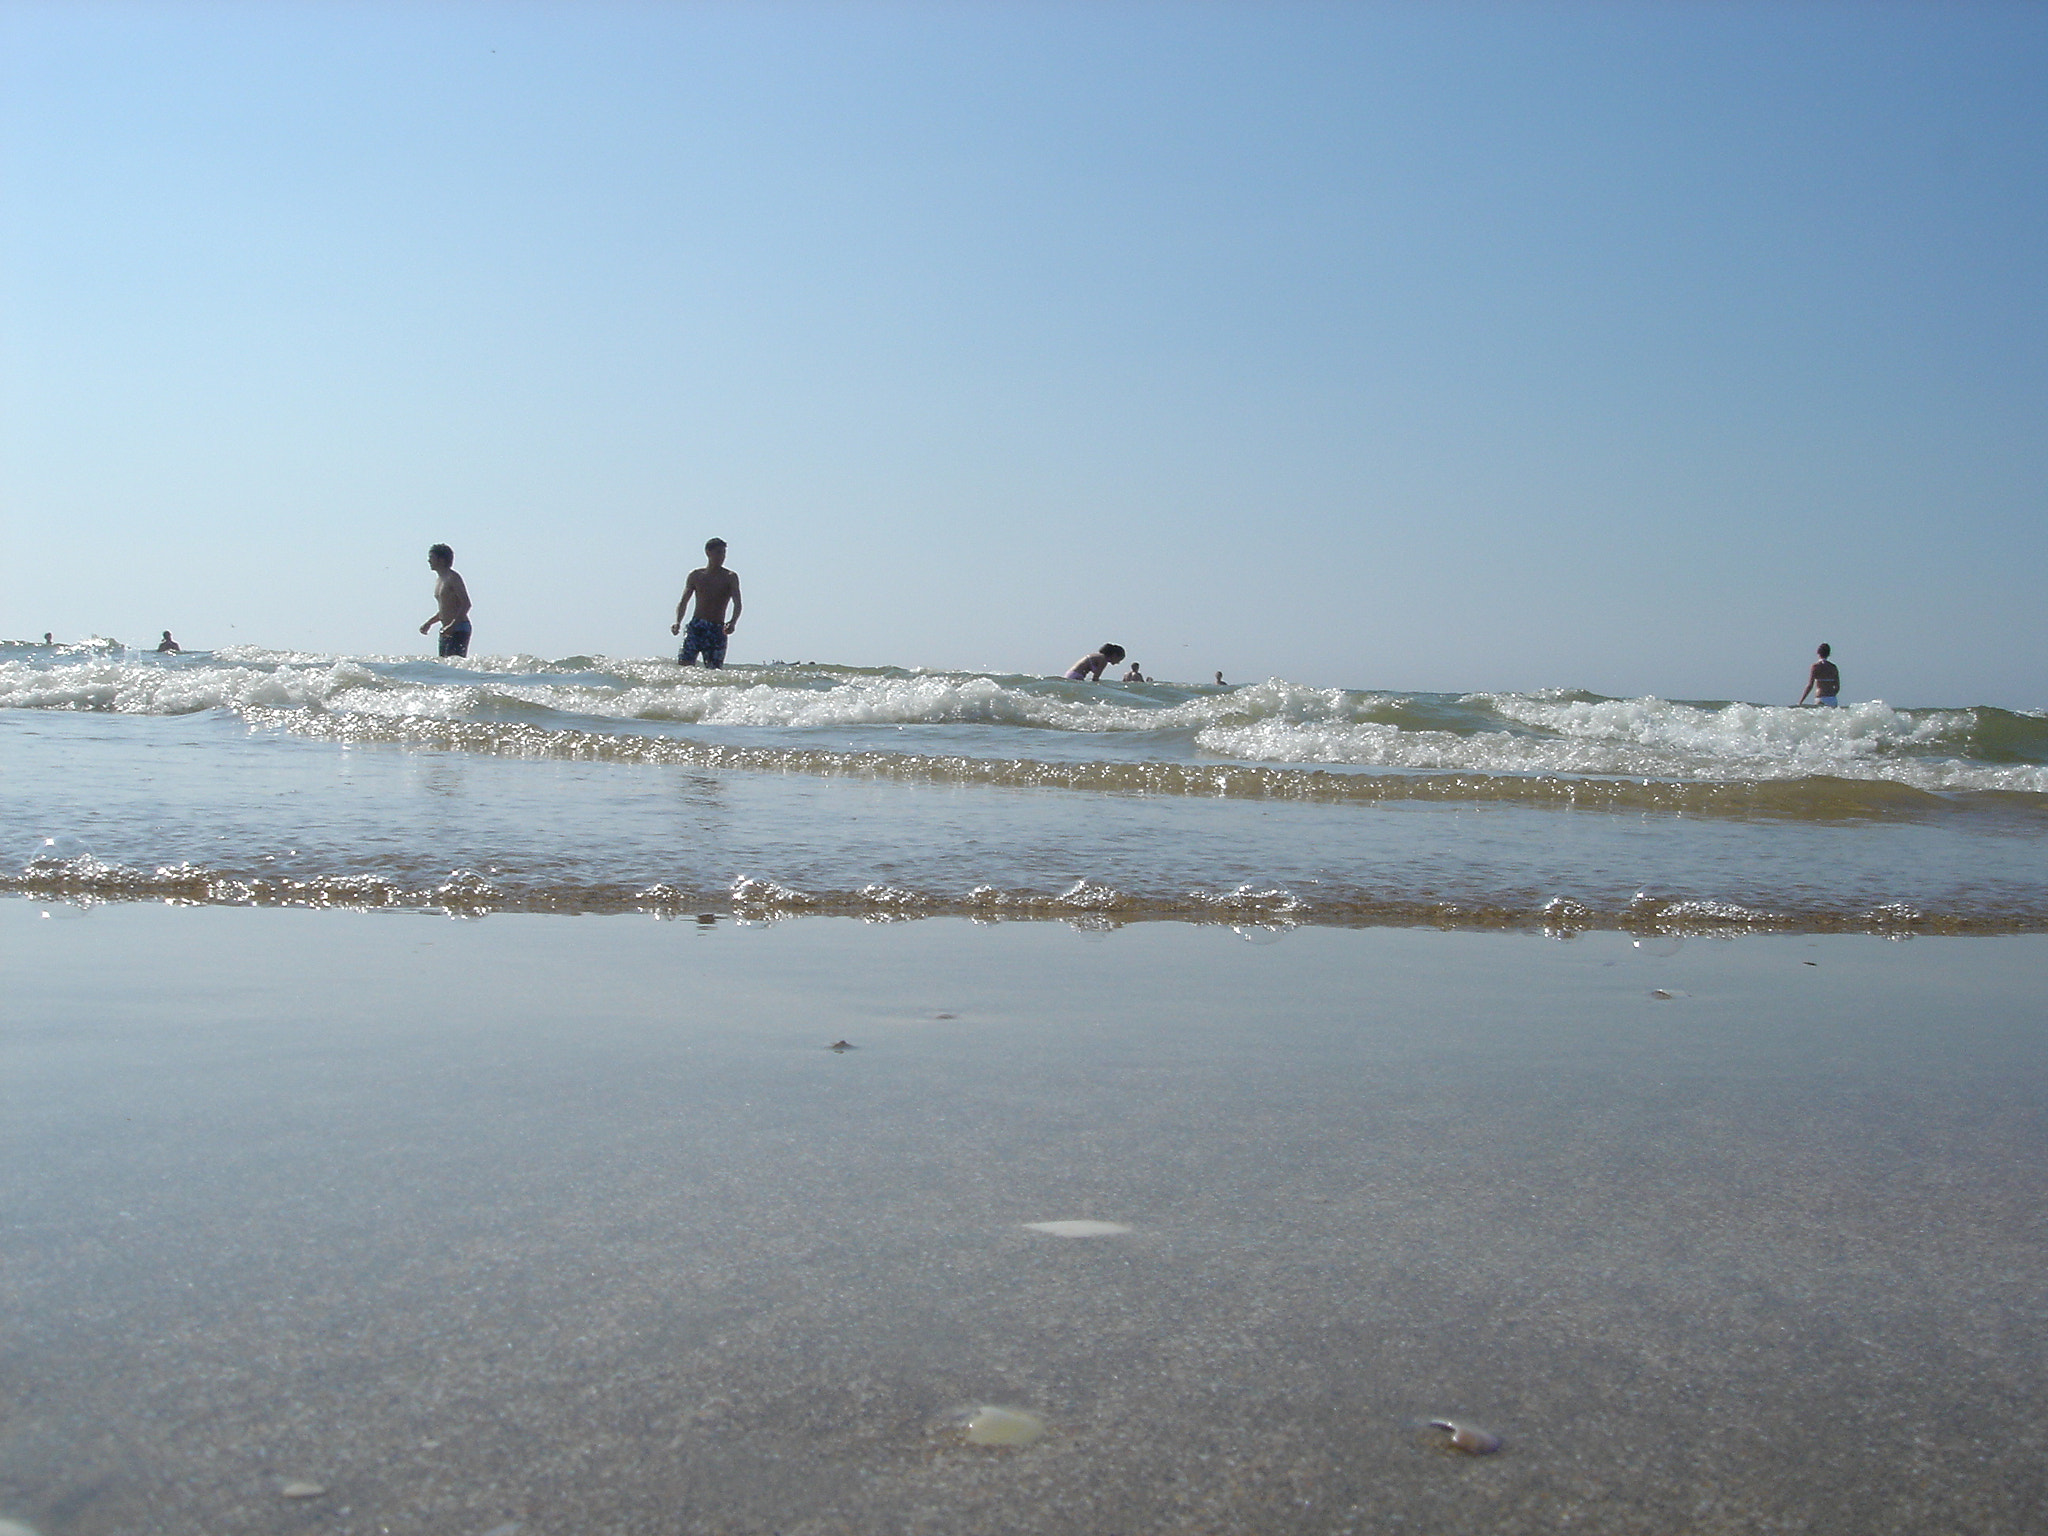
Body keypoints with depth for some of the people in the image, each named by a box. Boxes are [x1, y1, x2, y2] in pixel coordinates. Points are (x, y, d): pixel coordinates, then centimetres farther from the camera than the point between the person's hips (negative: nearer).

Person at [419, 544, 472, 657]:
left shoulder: (453, 578, -9)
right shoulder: (439, 580, 18)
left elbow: (466, 604, -18)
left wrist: (452, 625, -25)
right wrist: (429, 623, 16)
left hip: (459, 630, -9)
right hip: (446, 631, 9)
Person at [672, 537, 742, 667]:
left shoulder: (730, 577, 3)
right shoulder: (696, 575, 9)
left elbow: (737, 604, -8)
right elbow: (683, 602, 8)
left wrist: (733, 622, -28)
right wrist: (678, 622, -10)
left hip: (717, 631, -1)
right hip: (695, 627, 1)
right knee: (683, 664, -13)